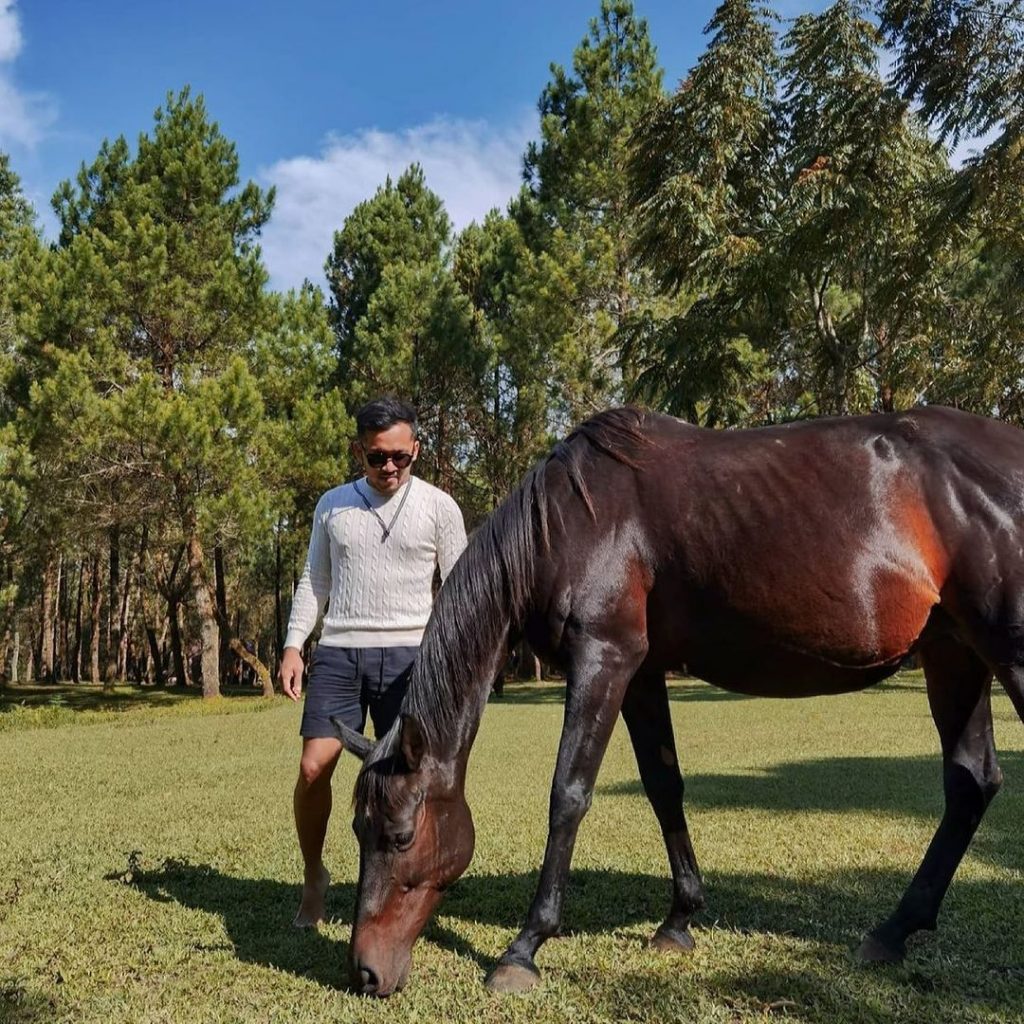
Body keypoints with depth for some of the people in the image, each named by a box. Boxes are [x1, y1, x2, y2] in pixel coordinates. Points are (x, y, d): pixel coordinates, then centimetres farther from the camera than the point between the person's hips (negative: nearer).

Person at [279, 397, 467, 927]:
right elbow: (315, 581, 15)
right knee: (313, 767, -7)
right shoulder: (333, 504, 10)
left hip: (407, 653, -2)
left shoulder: (438, 506, 3)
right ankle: (313, 874, 17)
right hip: (338, 651, 2)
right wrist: (293, 644, 4)